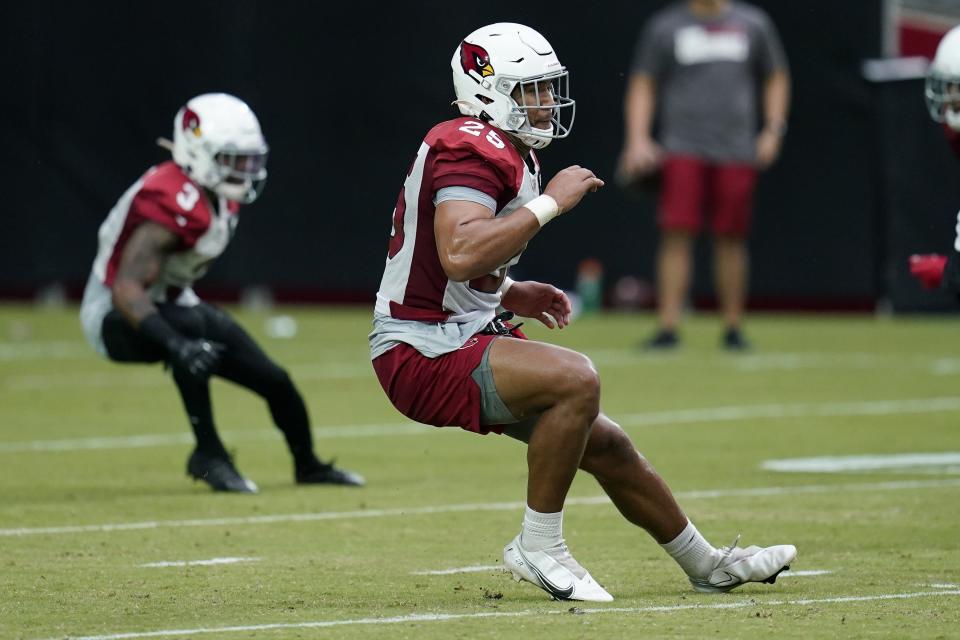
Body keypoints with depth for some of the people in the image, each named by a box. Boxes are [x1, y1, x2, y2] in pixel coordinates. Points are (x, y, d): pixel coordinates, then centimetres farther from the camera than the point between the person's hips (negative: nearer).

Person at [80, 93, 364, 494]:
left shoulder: (222, 197, -3)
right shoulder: (172, 205, -32)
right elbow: (126, 290, -41)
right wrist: (175, 344, -53)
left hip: (172, 305, 9)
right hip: (115, 316, -9)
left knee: (273, 380, 9)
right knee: (189, 326, -41)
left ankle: (307, 465, 38)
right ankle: (209, 455, -31)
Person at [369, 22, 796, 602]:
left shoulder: (506, 152, 14)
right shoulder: (476, 151, -19)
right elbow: (459, 254, -36)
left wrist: (514, 296, 10)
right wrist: (550, 202, -27)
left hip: (465, 336, 11)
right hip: (424, 356, -11)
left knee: (607, 446, 15)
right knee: (577, 379, -30)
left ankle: (707, 565, 33)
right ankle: (539, 547, -16)